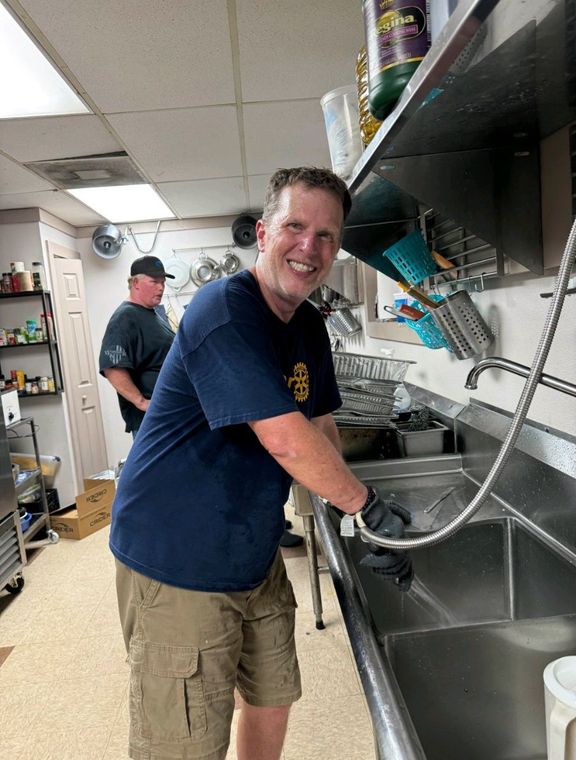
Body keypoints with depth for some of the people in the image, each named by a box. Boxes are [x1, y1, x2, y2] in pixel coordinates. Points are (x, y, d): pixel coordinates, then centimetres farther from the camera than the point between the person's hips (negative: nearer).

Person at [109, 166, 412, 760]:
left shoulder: (310, 328, 5)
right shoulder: (224, 310, -23)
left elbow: (320, 427, 10)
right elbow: (286, 441, -28)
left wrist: (360, 522, -1)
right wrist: (371, 507, -14)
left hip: (255, 559, 8)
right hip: (175, 566, -8)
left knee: (273, 701, 24)